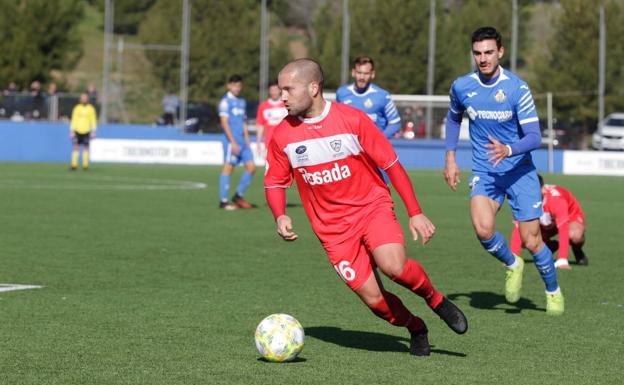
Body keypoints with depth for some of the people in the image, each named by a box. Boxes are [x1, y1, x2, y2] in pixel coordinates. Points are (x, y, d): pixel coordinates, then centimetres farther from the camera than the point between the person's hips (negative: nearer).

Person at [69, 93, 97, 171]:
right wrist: (72, 131, 1)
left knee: (86, 147, 1)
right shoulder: (77, 108, 5)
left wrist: (93, 131, 2)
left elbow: (93, 120, 7)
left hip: (86, 131, 0)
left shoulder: (90, 109, 5)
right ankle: (74, 165, -5)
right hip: (77, 131, 0)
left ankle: (85, 165, 5)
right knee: (76, 147, -5)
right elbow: (73, 120, 6)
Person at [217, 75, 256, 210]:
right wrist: (233, 142, -17)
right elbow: (224, 123, -12)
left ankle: (238, 196, 12)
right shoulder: (225, 101, -6)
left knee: (251, 167, 3)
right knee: (228, 167, -6)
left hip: (242, 141, 8)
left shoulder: (242, 102, 19)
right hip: (231, 141, -8)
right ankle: (223, 201, -3)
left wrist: (247, 141, 18)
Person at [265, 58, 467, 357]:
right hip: (332, 228, 2)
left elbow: (392, 165, -3)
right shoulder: (282, 135, -2)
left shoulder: (352, 119, -9)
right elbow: (275, 182, 10)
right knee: (373, 299, -9)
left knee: (394, 267, -31)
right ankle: (416, 329, 21)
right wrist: (280, 216, -11)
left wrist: (415, 213, -6)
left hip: (372, 207, -2)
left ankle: (436, 300, 0)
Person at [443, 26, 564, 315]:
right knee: (483, 229, -25)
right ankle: (512, 265, 8)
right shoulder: (461, 87, -3)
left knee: (532, 241, -3)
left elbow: (534, 136, -16)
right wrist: (450, 158, 13)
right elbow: (453, 118, 19)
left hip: (520, 171, -2)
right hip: (484, 171, 2)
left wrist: (508, 150, -35)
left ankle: (553, 292, 25)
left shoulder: (517, 88, -13)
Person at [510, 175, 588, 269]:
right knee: (524, 238, -21)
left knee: (575, 235, -40)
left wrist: (562, 261, -54)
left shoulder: (556, 199, -40)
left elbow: (563, 231, -46)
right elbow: (517, 230, -28)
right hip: (548, 224, 5)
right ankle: (552, 246, 11)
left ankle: (578, 253, -2)